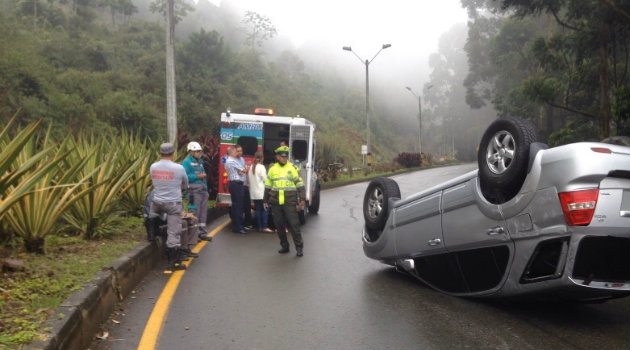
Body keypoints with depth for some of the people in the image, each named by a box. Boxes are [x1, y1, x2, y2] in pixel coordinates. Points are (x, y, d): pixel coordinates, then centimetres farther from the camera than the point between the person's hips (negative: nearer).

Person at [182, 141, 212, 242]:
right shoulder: (187, 162, -6)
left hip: (203, 190, 8)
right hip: (194, 191, -8)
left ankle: (202, 232, 20)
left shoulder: (200, 162, 19)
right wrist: (197, 176, -16)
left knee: (203, 212, 11)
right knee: (194, 212, -6)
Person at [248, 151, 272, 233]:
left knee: (257, 209, 9)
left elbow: (249, 180, 12)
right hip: (261, 192, -6)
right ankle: (265, 227, -5)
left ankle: (260, 227, 12)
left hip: (253, 193, 7)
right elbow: (265, 179, -11)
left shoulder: (251, 167, 9)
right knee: (265, 210, -2)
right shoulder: (261, 167, -12)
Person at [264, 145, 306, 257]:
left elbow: (299, 184, 3)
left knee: (294, 224, -6)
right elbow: (268, 186, 16)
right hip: (276, 202, 3)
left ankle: (299, 247, 1)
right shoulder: (272, 169, 9)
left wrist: (302, 198, -3)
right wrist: (265, 200, 15)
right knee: (279, 225, 8)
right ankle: (284, 246, 21)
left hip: (289, 202, -3)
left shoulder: (292, 168, 3)